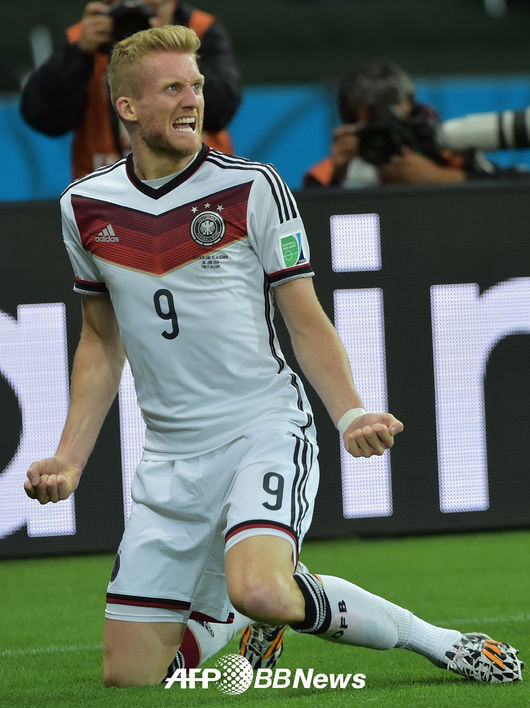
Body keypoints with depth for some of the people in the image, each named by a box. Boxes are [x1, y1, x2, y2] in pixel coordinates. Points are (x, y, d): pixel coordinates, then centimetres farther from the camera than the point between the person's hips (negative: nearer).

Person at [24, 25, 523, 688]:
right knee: (128, 675, -2)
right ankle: (246, 627, 30)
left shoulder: (251, 187, -5)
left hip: (265, 430, -4)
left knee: (259, 593, -33)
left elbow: (307, 322, 0)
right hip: (171, 457, 4)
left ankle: (436, 639, -8)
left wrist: (350, 414, -16)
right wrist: (69, 458, 8)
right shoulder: (85, 206, 5)